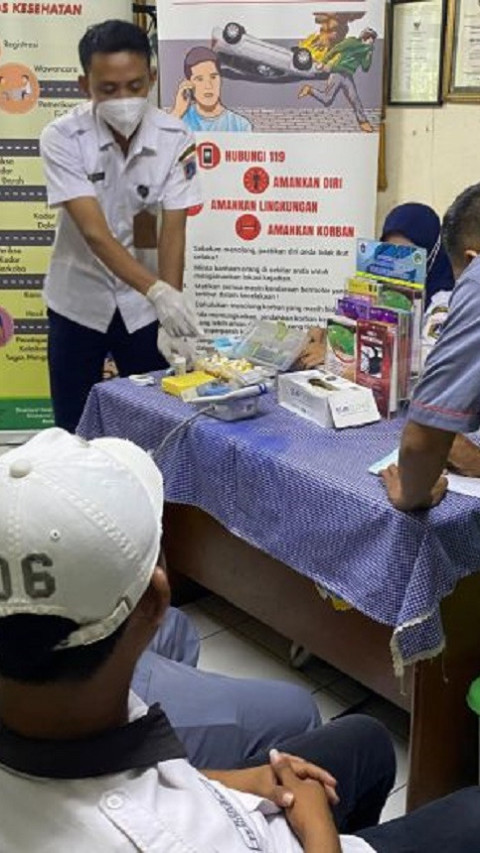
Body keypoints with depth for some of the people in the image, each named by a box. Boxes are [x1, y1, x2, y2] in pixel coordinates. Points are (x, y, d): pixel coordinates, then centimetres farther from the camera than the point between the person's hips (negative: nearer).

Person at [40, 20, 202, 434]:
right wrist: (158, 291, -41)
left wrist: (171, 306, -27)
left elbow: (173, 231, -15)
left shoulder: (175, 139, -13)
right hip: (78, 300, -1)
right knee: (75, 429, 7)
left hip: (143, 304, 1)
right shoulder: (62, 138, -18)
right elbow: (94, 232, -28)